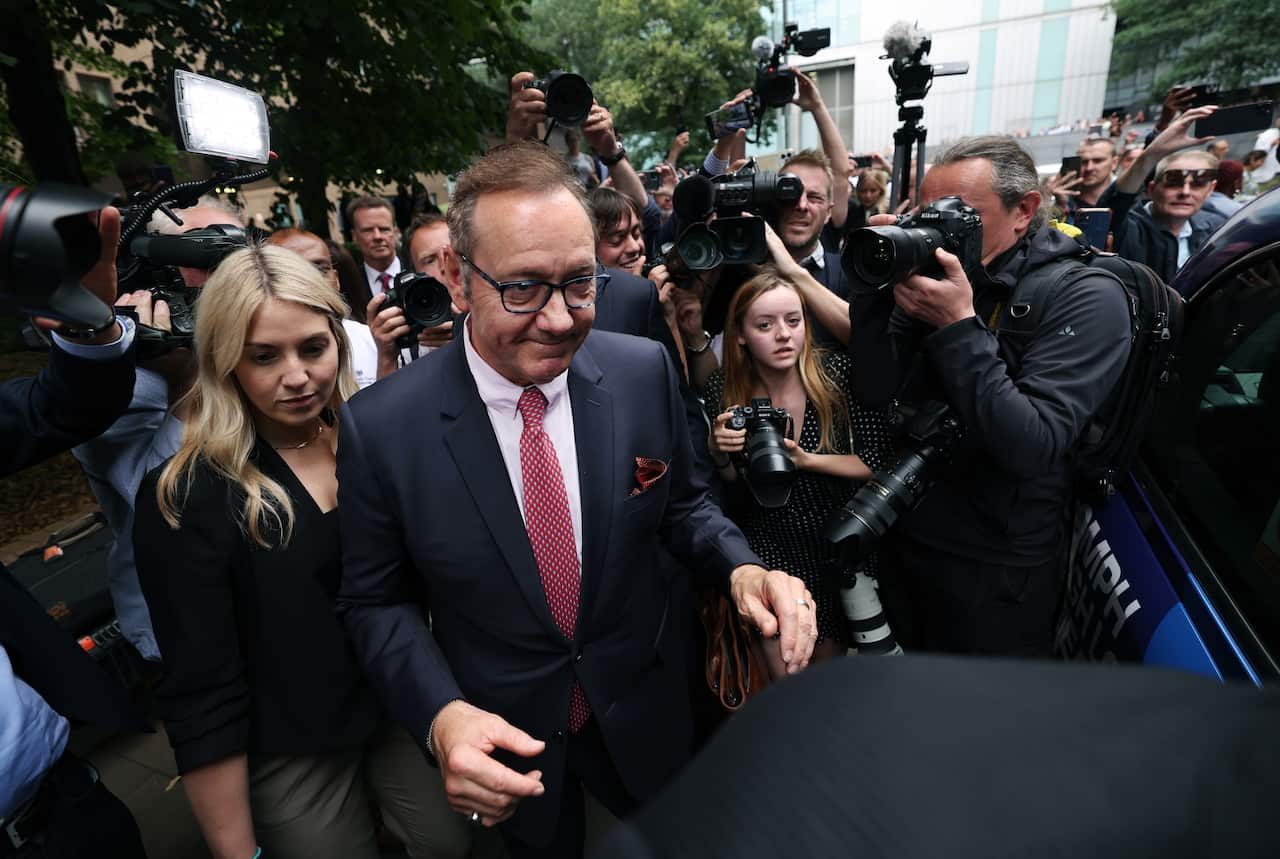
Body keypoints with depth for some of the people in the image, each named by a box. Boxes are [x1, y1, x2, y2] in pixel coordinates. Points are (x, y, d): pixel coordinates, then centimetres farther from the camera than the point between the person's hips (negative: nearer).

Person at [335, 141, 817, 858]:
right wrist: (441, 714, -24)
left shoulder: (646, 373, -16)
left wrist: (741, 568, -21)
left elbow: (681, 502, -2)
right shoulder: (381, 429, -21)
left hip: (645, 713, 2)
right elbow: (378, 600, -9)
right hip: (502, 740, -1)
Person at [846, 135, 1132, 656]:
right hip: (902, 542, 5)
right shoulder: (935, 280, 0)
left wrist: (958, 325, -27)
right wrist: (874, 287, -16)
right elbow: (875, 393, -7)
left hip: (995, 571, -4)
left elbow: (1031, 447, -26)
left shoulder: (1085, 299, -14)